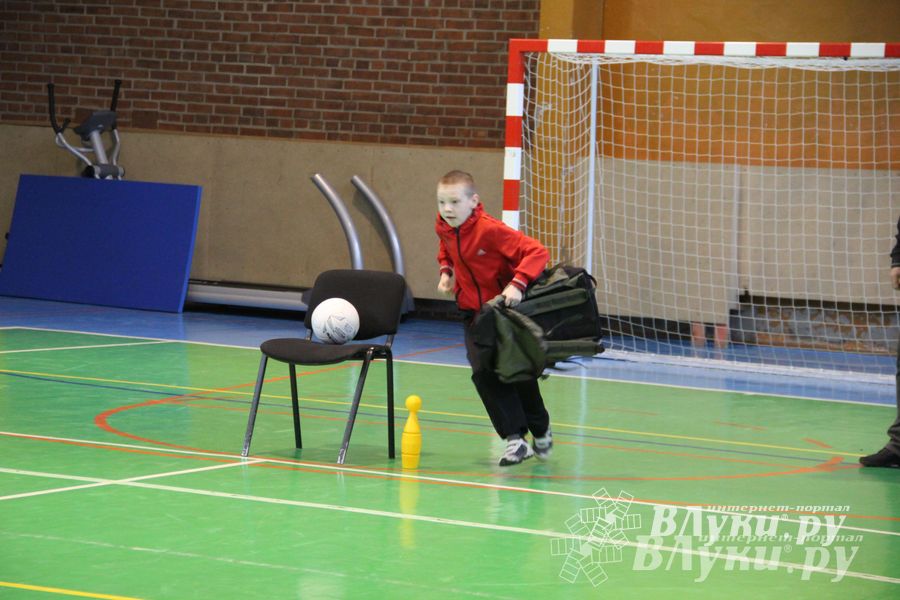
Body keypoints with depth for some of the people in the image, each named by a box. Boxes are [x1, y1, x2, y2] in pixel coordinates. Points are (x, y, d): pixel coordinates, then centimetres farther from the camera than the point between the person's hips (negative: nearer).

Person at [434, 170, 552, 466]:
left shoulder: (490, 230, -28)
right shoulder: (444, 229, -7)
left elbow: (537, 252, -31)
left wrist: (517, 285, -42)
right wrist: (446, 271, 0)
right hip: (473, 312, 5)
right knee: (484, 373, -13)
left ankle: (540, 432, 32)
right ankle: (515, 439, -10)